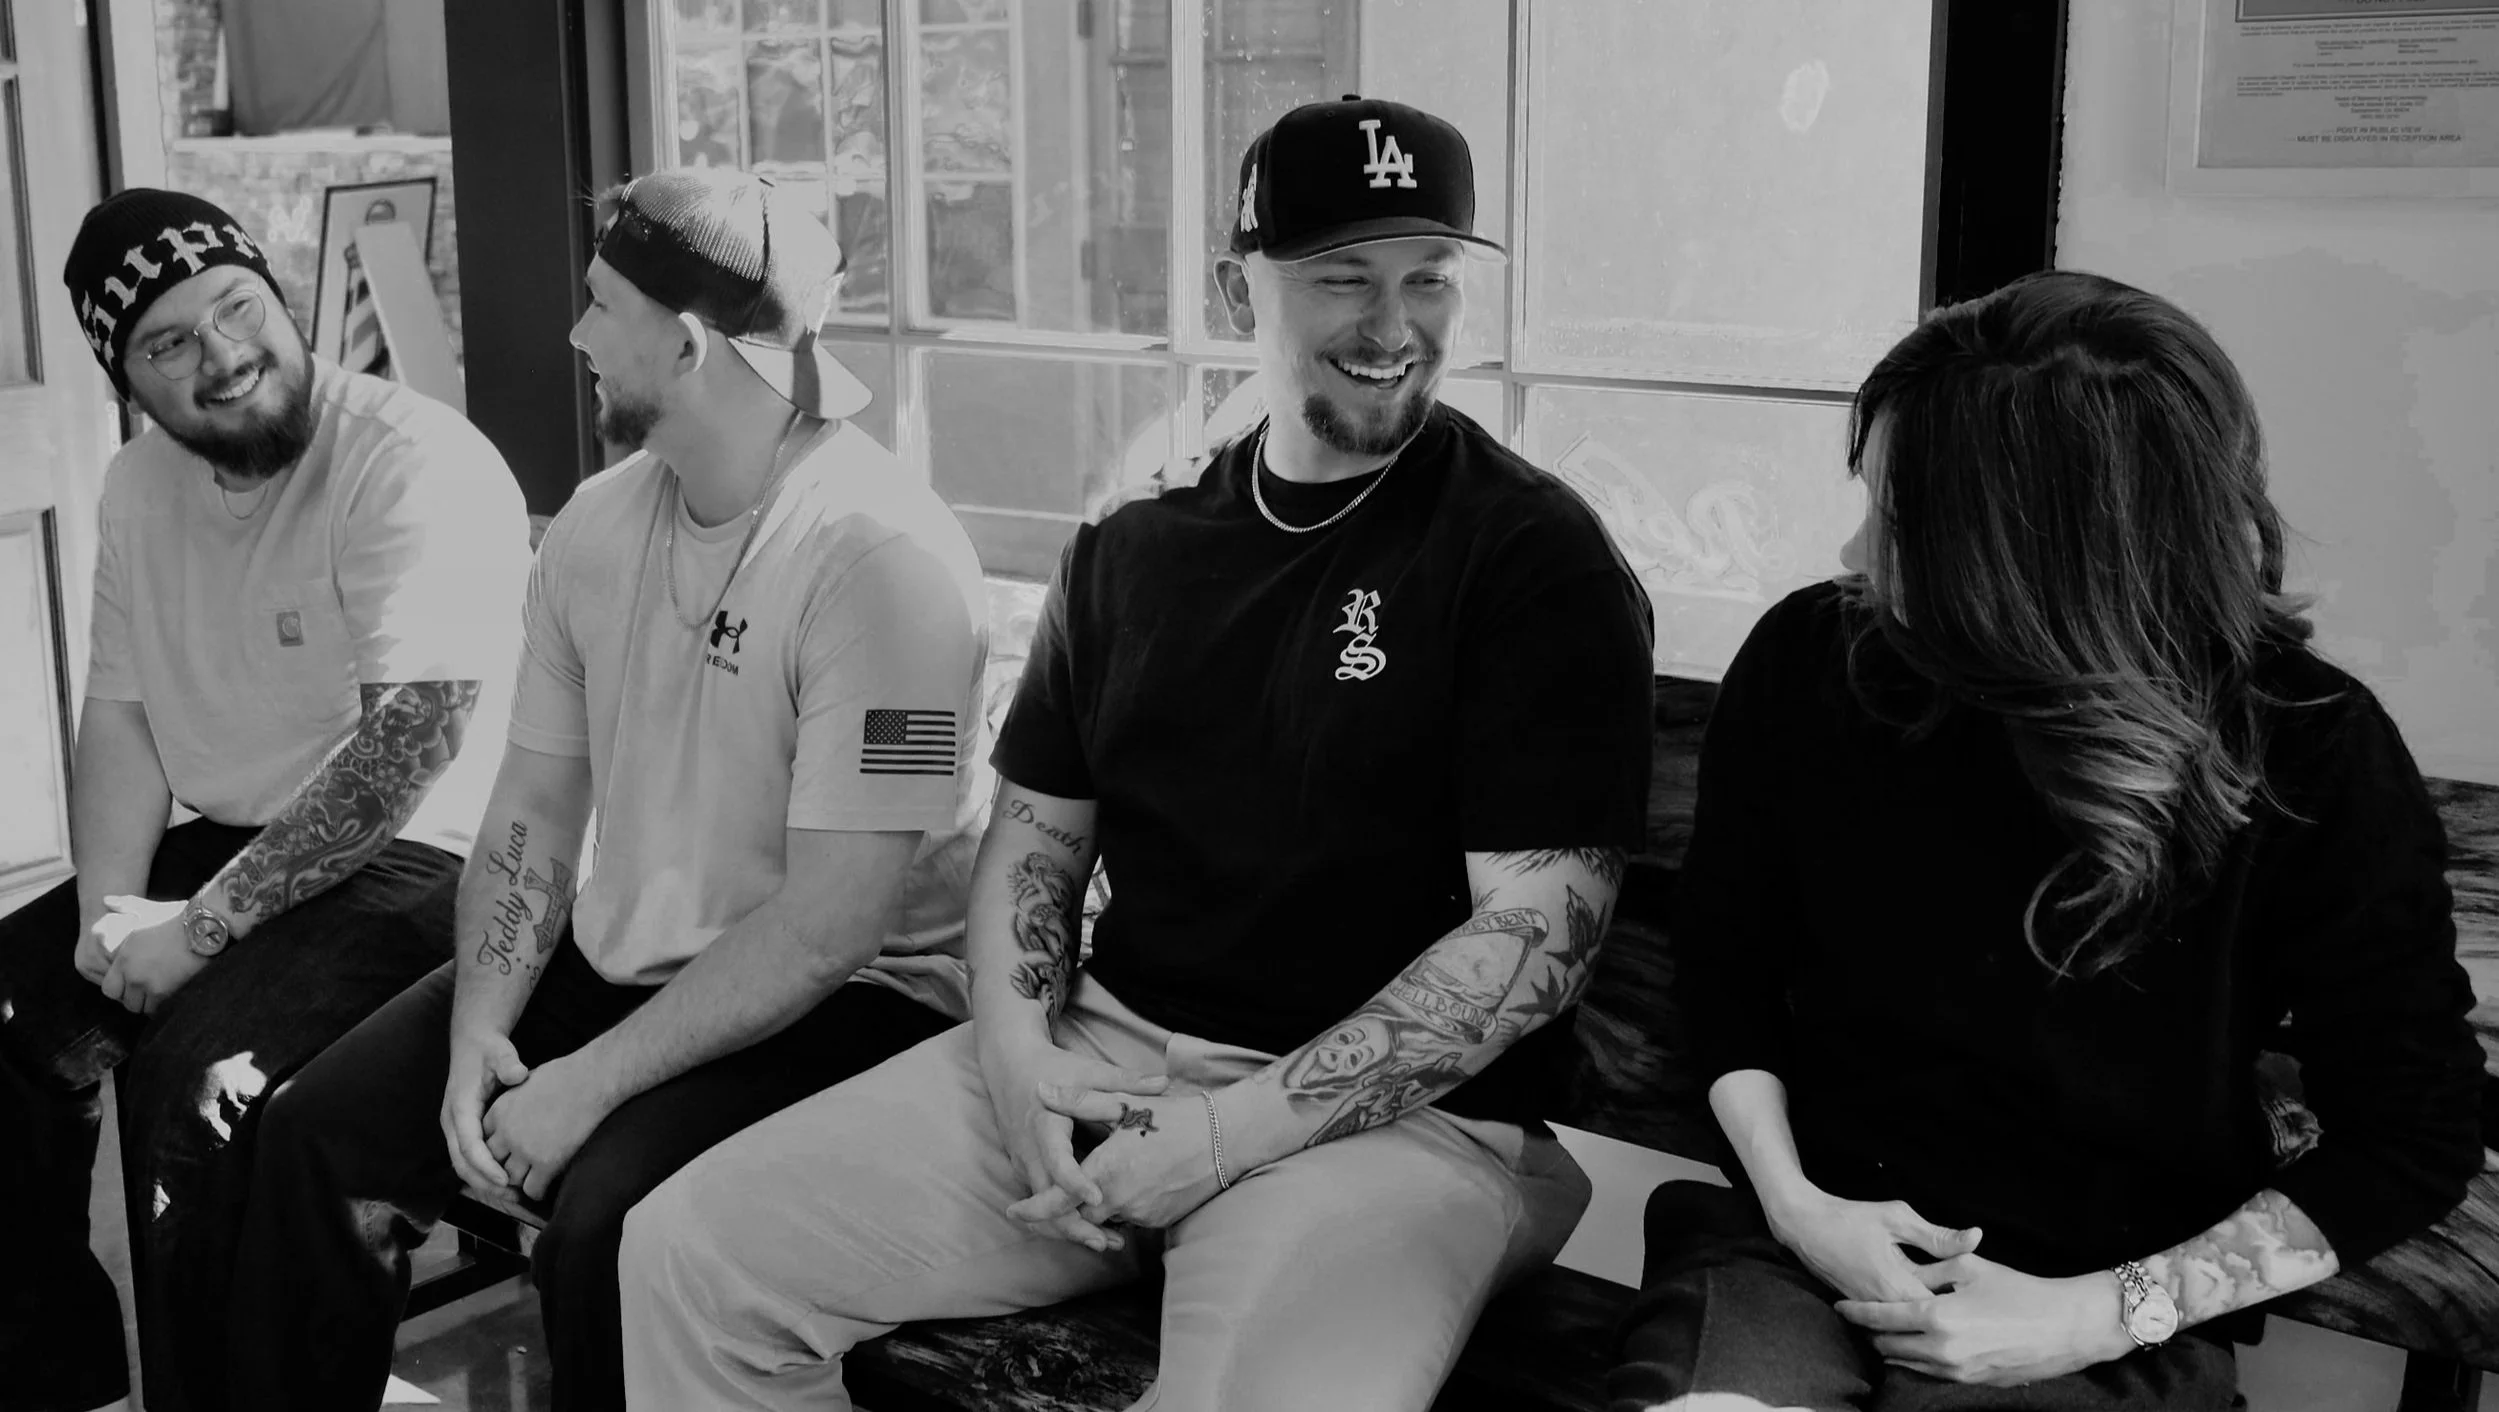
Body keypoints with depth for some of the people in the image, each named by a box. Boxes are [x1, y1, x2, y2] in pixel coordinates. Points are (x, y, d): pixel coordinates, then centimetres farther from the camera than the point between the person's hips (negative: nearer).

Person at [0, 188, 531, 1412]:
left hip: (419, 860, -8)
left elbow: (409, 742, -25)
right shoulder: (140, 485, 8)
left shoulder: (419, 464, -18)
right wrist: (109, 913, -7)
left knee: (197, 1074, -28)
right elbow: (119, 712, 11)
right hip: (232, 842, 8)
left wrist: (203, 928, -22)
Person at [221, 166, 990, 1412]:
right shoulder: (597, 524, 4)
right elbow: (533, 814, 8)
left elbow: (835, 922, -24)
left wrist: (594, 1080, -21)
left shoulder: (880, 556, -22)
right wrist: (480, 1031, -8)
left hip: (844, 1007, -7)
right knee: (319, 1132, -3)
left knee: (604, 1221, -29)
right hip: (616, 962, 7)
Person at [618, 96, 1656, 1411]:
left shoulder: (1537, 562, -7)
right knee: (687, 1252, -4)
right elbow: (1034, 830, 16)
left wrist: (1233, 1129, -16)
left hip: (1393, 1108, -5)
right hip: (1096, 1055, 5)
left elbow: (1535, 933, -12)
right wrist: (1021, 1045, -4)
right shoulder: (1132, 547, 11)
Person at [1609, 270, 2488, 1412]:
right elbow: (1723, 953, 9)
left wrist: (2096, 1315, -11)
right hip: (1819, 1225, 2)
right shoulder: (1813, 657, -4)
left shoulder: (2309, 754, -10)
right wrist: (1792, 1200, -6)